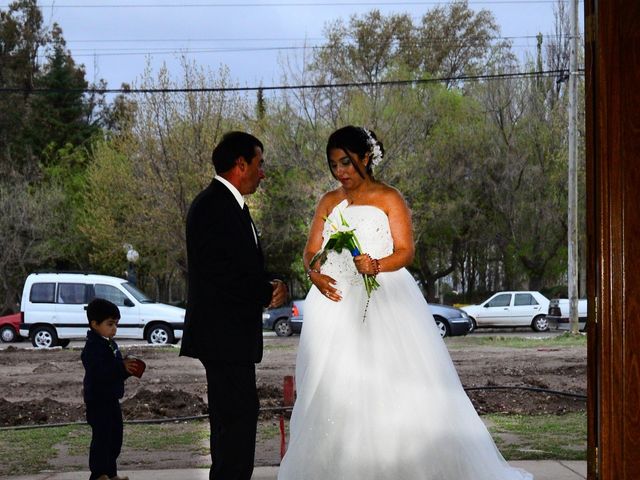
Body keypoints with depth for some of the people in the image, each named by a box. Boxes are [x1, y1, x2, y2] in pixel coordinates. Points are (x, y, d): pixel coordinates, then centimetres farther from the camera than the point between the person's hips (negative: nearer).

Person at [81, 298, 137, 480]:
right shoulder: (93, 347, -17)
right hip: (97, 400, -10)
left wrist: (127, 367, -1)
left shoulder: (110, 344, 13)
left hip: (111, 398, 10)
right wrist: (122, 368, -29)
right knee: (101, 436, -8)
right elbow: (98, 372, -28)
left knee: (115, 436, 14)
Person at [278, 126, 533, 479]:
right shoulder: (328, 203, 15)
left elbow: (405, 251, -4)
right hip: (336, 302, 4)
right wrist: (314, 273, -13)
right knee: (333, 392, -3)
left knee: (391, 390, -9)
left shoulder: (389, 199, 3)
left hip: (384, 304, -4)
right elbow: (311, 251, 9)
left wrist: (377, 265, -24)